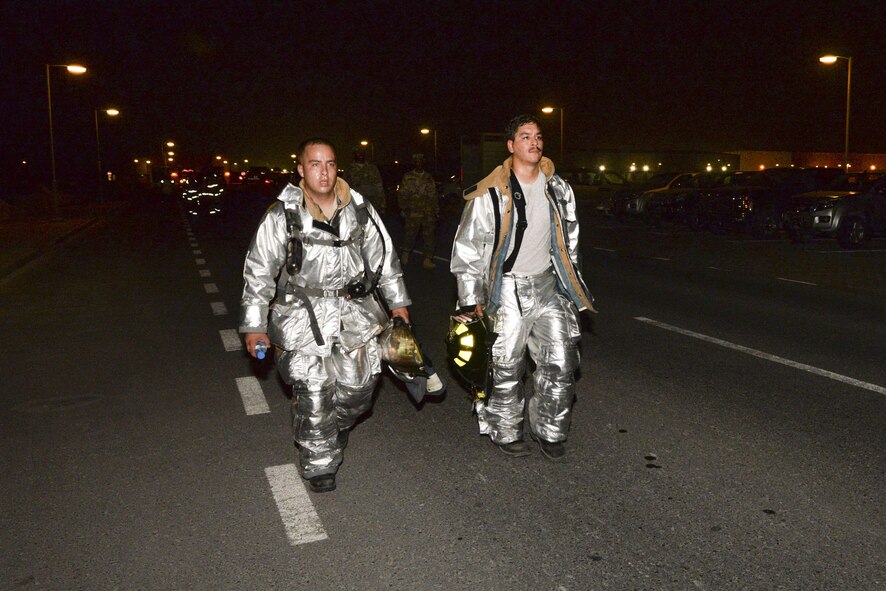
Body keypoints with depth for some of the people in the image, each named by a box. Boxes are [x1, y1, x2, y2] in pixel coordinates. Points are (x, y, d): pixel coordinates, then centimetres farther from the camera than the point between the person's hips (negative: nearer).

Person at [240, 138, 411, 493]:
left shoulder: (360, 209, 5)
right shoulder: (282, 216, -5)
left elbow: (384, 256, 14)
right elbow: (259, 272, -2)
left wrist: (397, 301, 15)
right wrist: (254, 325, -3)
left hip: (356, 313, 4)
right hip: (304, 317, -3)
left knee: (359, 387, 9)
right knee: (313, 397, -1)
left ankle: (337, 427, 43)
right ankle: (320, 466, 19)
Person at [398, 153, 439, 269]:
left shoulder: (429, 177, 15)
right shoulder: (407, 177, 9)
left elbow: (434, 195, 15)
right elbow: (403, 194, 6)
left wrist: (436, 211, 10)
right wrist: (403, 208, -5)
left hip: (429, 213, 2)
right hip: (413, 212, -2)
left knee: (430, 236, -2)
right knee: (410, 234, -1)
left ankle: (428, 259, 4)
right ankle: (405, 252, 25)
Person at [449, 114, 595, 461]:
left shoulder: (557, 188, 6)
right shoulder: (490, 194, -11)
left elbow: (568, 240, 17)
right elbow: (467, 248, -7)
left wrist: (571, 283, 18)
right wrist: (470, 299, -7)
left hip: (547, 285, 5)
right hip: (507, 289, -4)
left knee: (561, 363, 4)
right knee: (506, 368, 4)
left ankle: (549, 431, 22)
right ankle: (505, 432, 25)